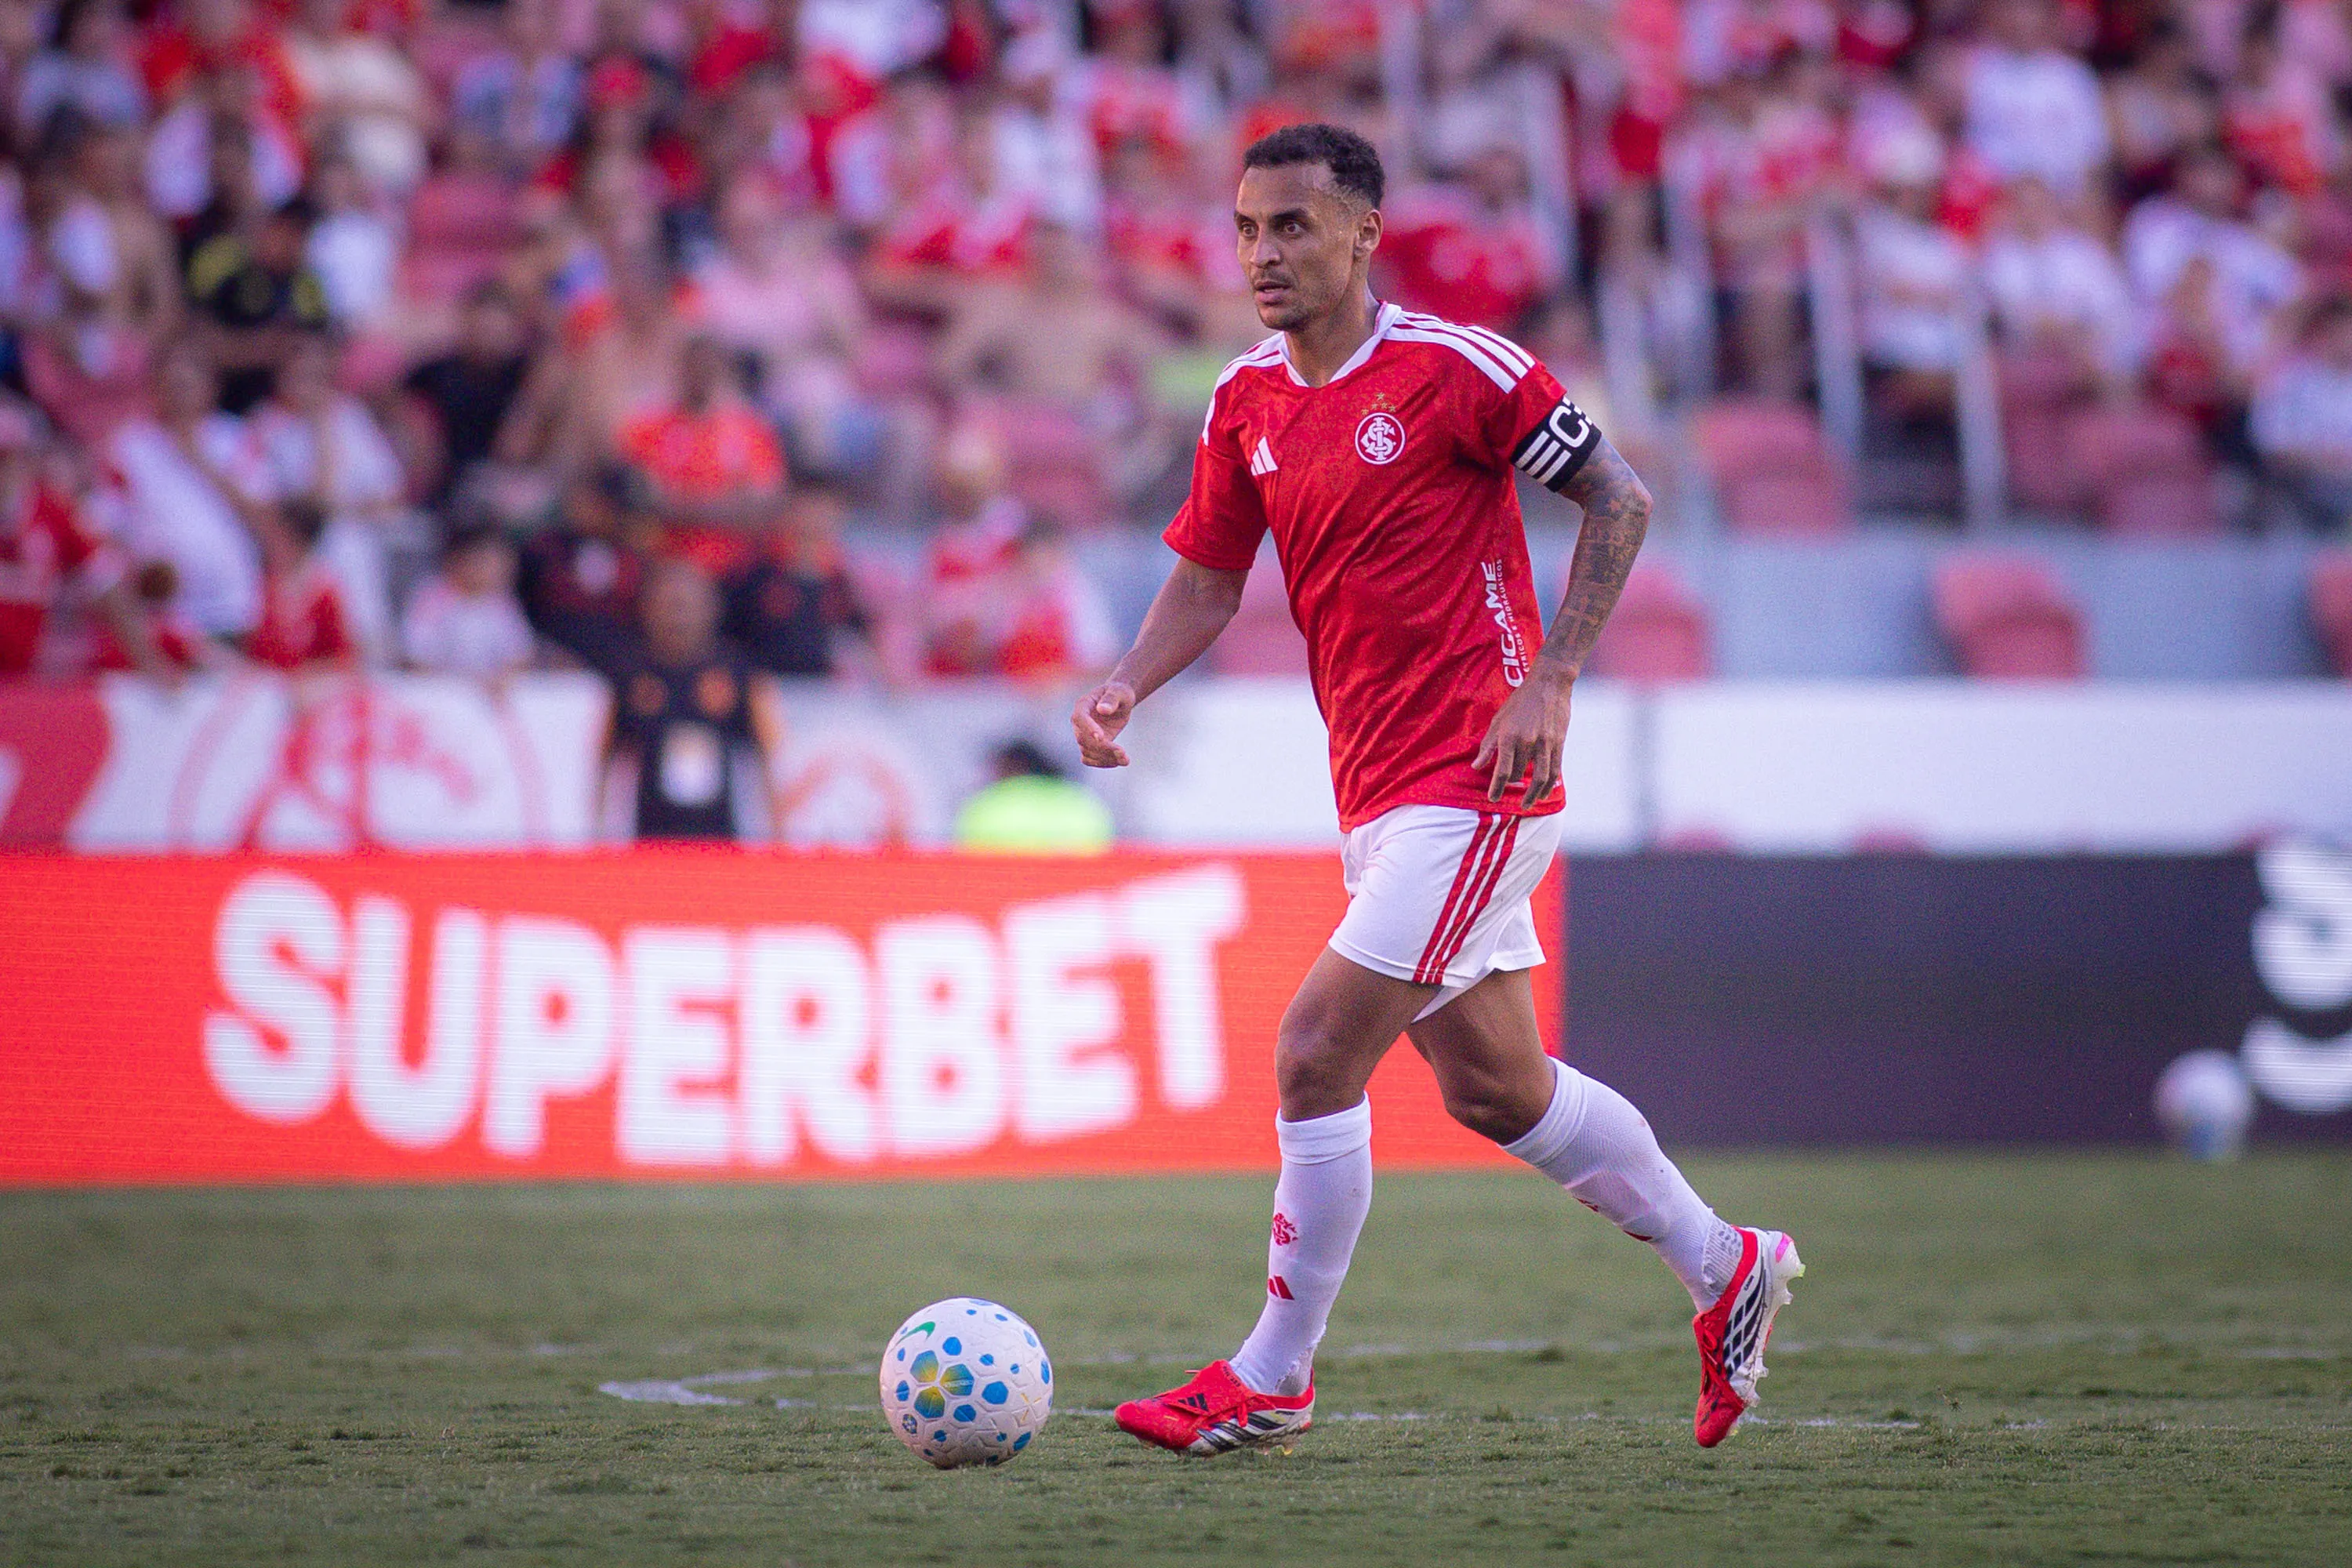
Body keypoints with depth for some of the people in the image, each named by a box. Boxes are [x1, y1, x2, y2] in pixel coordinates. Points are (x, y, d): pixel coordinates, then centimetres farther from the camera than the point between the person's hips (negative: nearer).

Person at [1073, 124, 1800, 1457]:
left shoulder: (1455, 366, -12)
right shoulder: (1246, 402, 7)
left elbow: (1620, 498, -7)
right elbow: (1207, 583, 14)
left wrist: (1551, 681, -15)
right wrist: (1125, 689, -6)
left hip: (1472, 784, -8)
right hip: (1379, 795, 8)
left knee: (1318, 1055, -13)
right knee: (1491, 1087, 15)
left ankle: (1273, 1381, -3)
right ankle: (1726, 1268, 33)